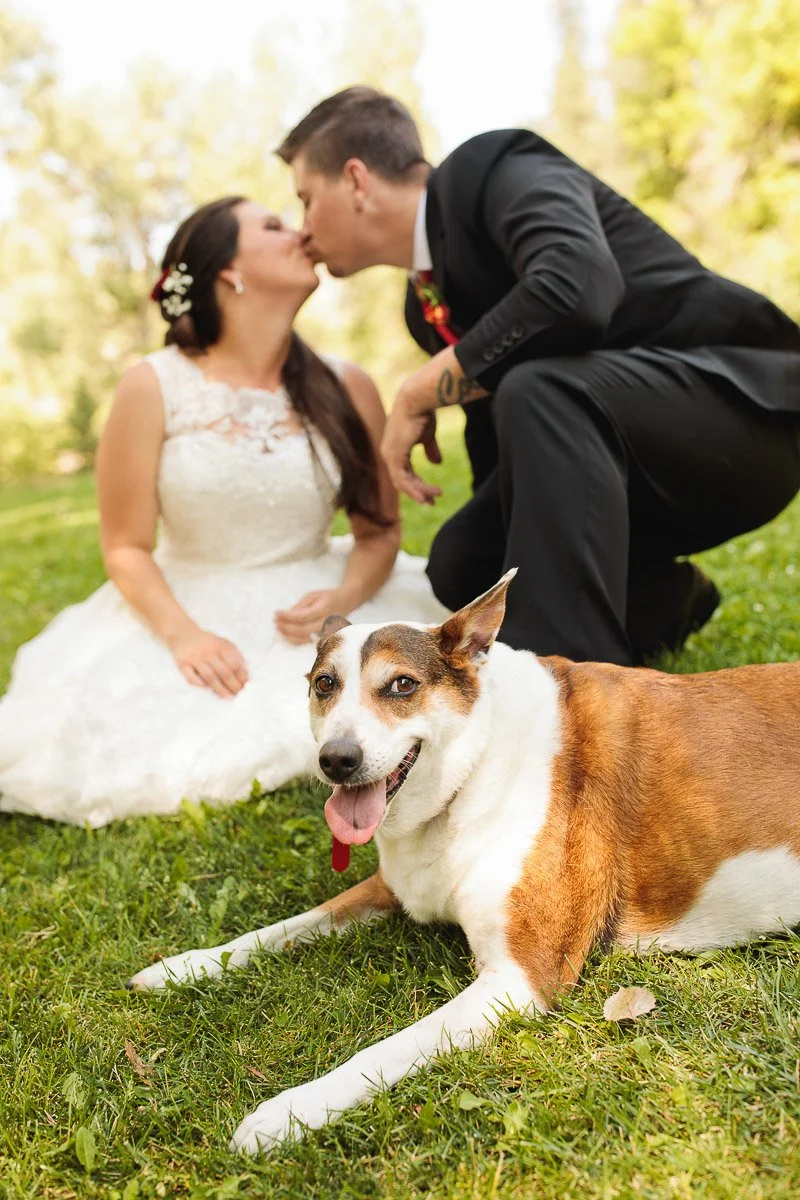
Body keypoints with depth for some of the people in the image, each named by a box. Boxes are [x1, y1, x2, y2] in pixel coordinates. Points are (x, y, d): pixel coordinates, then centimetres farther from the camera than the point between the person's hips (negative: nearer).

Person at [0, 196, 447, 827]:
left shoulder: (347, 388, -3)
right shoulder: (153, 387, -9)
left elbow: (380, 529, 1)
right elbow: (126, 546, -6)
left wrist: (341, 601, -19)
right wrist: (180, 634, -22)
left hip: (318, 611, 2)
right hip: (189, 613, -2)